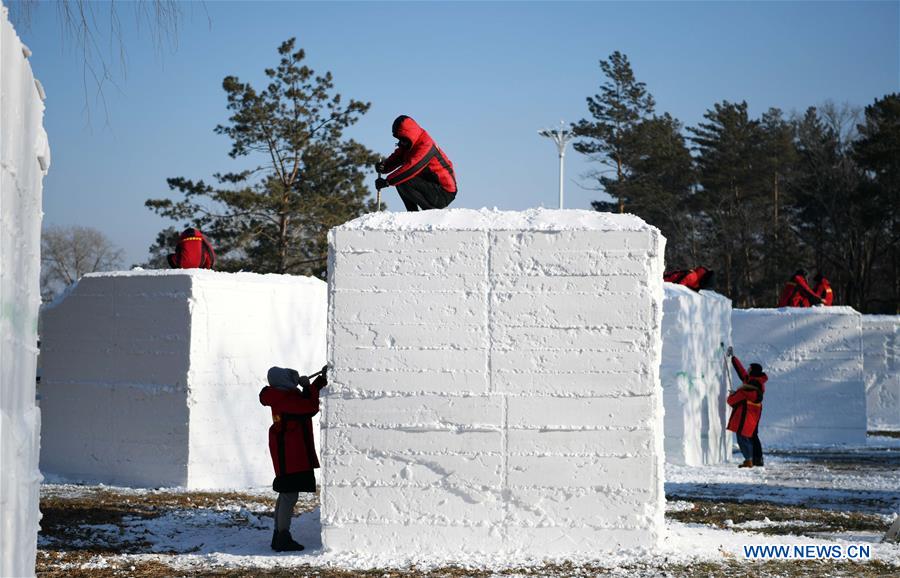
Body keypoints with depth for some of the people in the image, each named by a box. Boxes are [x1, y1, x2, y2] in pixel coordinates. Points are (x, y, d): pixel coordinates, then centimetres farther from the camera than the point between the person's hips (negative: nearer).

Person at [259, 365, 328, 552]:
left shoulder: (283, 396, 12)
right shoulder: (286, 398, -19)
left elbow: (306, 401, 25)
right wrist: (307, 386, -5)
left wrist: (322, 379, 23)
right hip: (290, 452, -11)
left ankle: (279, 537, 23)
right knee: (289, 495, -9)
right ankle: (283, 538, -9)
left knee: (286, 494, 17)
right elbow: (311, 407, -20)